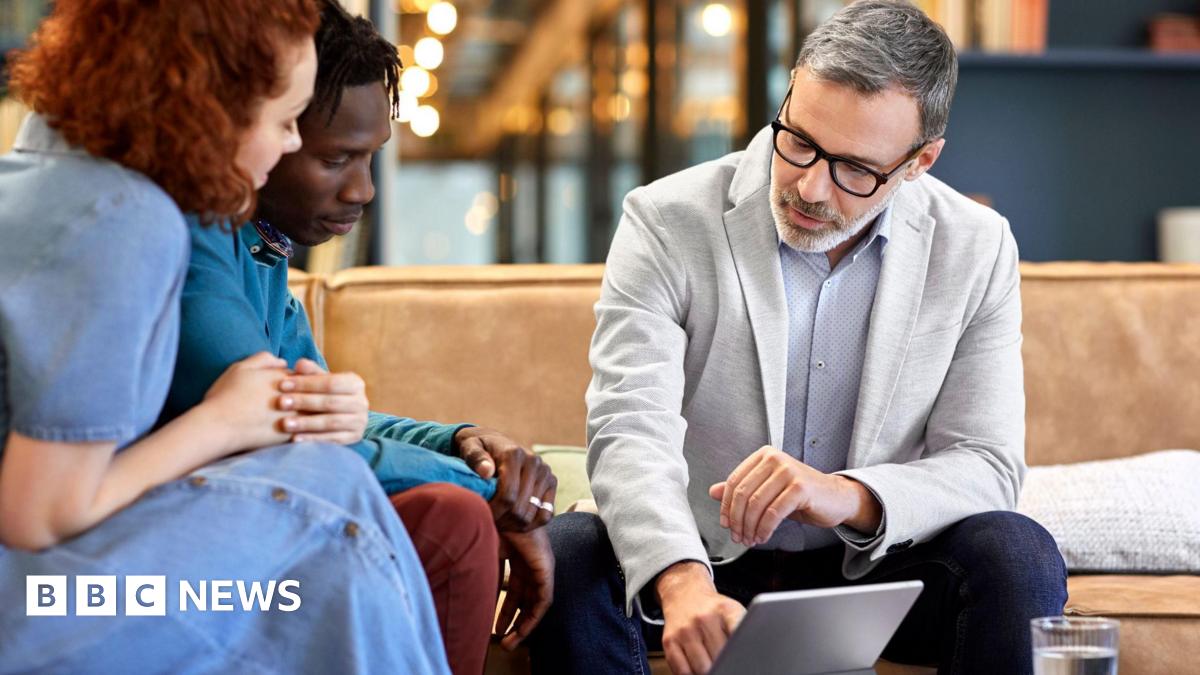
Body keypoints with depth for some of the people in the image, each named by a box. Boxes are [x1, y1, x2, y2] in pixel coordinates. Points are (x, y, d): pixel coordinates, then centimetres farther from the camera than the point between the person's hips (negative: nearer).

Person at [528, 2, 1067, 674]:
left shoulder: (977, 251, -5)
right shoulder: (668, 223, -11)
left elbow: (989, 467, -9)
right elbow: (631, 433, -22)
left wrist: (851, 497, -32)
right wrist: (682, 581, -43)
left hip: (871, 566, 1)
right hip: (699, 563, -1)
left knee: (1019, 556, -27)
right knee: (569, 550, -31)